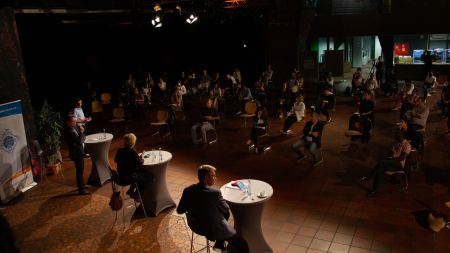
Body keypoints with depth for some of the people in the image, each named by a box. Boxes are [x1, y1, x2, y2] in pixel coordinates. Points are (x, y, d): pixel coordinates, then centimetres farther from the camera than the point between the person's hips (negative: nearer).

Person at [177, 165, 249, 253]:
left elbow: (180, 211, -2)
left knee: (225, 213, 32)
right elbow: (226, 209, -9)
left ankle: (219, 243, 38)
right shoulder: (215, 192, -26)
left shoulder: (187, 190, -12)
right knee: (243, 246, 8)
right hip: (215, 229, -7)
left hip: (197, 226, 7)